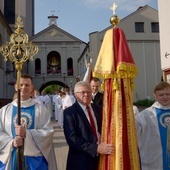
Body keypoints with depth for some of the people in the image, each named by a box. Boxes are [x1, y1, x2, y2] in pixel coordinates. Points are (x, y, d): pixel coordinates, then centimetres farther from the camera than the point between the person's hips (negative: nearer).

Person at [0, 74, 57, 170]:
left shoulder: (40, 109, -1)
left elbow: (48, 132, -8)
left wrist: (26, 133, -19)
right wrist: (11, 142, -16)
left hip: (34, 158, -1)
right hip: (11, 158, 2)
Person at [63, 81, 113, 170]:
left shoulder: (98, 109, 6)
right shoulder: (69, 112, -10)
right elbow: (72, 139, -18)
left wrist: (104, 146, -9)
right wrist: (96, 148, -22)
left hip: (101, 158, 5)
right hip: (81, 161, -4)